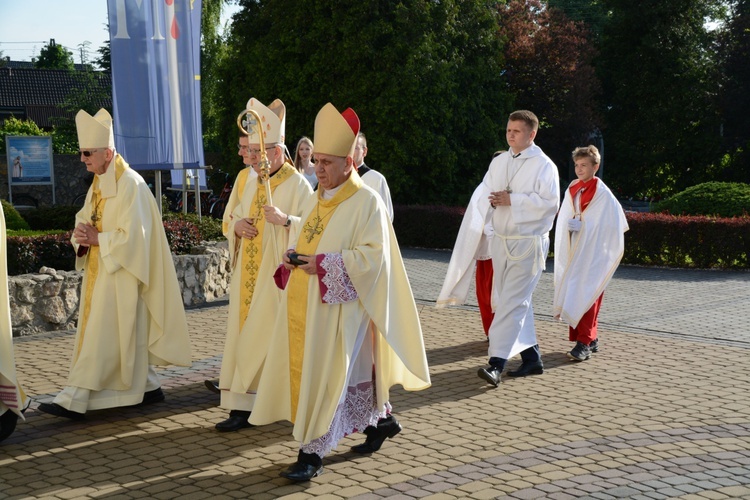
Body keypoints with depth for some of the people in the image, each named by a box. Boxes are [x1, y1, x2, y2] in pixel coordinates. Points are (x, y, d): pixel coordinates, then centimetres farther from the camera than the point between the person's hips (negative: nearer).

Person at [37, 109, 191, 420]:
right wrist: (81, 236, -7)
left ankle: (74, 400, -9)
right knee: (127, 335, 13)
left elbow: (132, 236, -21)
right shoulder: (98, 184, 12)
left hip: (120, 273, -9)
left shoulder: (130, 184, -15)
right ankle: (148, 387, 25)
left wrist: (97, 239, -15)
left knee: (102, 334, -8)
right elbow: (84, 221, 15)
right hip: (101, 269, 9)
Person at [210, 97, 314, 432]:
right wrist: (236, 225, -5)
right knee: (242, 334, 5)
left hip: (276, 275, -6)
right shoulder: (244, 178, 9)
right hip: (247, 274, 6)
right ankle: (242, 405, 11)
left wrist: (285, 220, -31)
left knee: (268, 337, -4)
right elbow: (228, 218, 18)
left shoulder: (296, 184, -11)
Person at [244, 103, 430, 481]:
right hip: (306, 305, 8)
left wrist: (323, 264, -23)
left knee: (326, 375, -7)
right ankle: (381, 419, 34)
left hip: (339, 306, -8)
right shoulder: (315, 202, 13)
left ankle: (313, 453, -1)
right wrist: (292, 257, -2)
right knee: (350, 370, 15)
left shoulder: (366, 203, -11)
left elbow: (373, 255, -18)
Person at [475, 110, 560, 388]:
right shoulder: (499, 162, 14)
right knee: (518, 300, 12)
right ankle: (531, 357, 23)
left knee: (512, 301, -13)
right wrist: (491, 200, -10)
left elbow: (550, 202, -17)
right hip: (501, 240, 7)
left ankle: (496, 364, -18)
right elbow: (485, 193, 13)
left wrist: (512, 200, -18)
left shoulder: (543, 165, -6)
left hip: (529, 242, -7)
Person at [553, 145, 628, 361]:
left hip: (593, 253, -6)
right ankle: (591, 338, 17)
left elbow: (612, 225, -11)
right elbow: (564, 221, 14)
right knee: (572, 294, 6)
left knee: (586, 296, -10)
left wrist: (582, 226, -15)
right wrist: (569, 226, -8)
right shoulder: (572, 191, 10)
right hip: (574, 252, 6)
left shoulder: (604, 195, -8)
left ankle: (584, 343, -9)